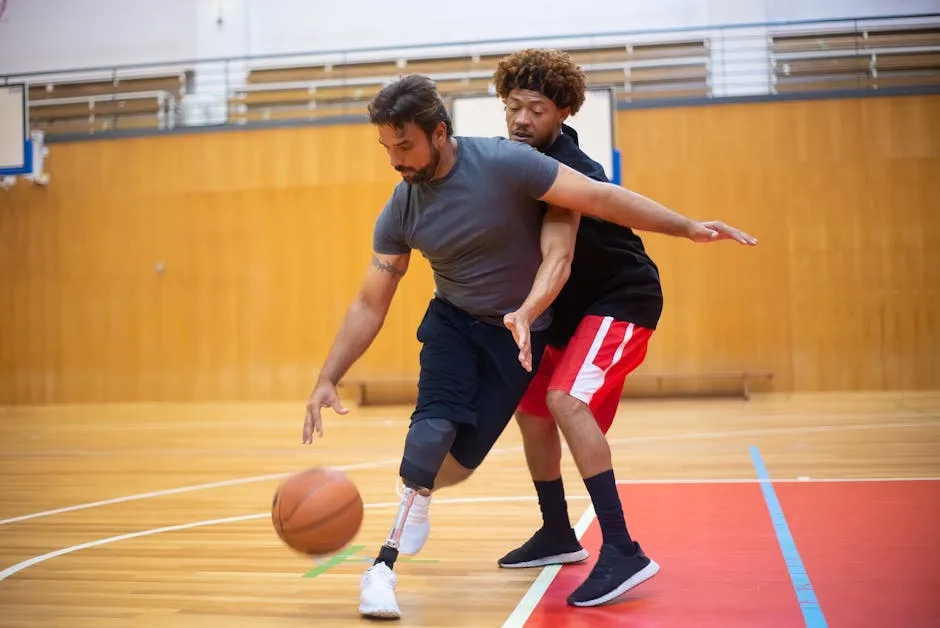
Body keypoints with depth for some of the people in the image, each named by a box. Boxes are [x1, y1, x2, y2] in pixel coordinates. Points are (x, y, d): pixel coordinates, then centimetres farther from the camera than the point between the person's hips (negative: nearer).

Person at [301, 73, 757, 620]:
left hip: (522, 331, -2)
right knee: (437, 419, -23)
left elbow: (599, 198, -21)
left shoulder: (504, 163, -23)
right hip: (453, 322, 2)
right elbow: (370, 305, -6)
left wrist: (686, 227, -25)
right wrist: (328, 379, -14)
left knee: (464, 452, -7)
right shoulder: (400, 212, -9)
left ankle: (413, 498, 29)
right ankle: (386, 565, -14)